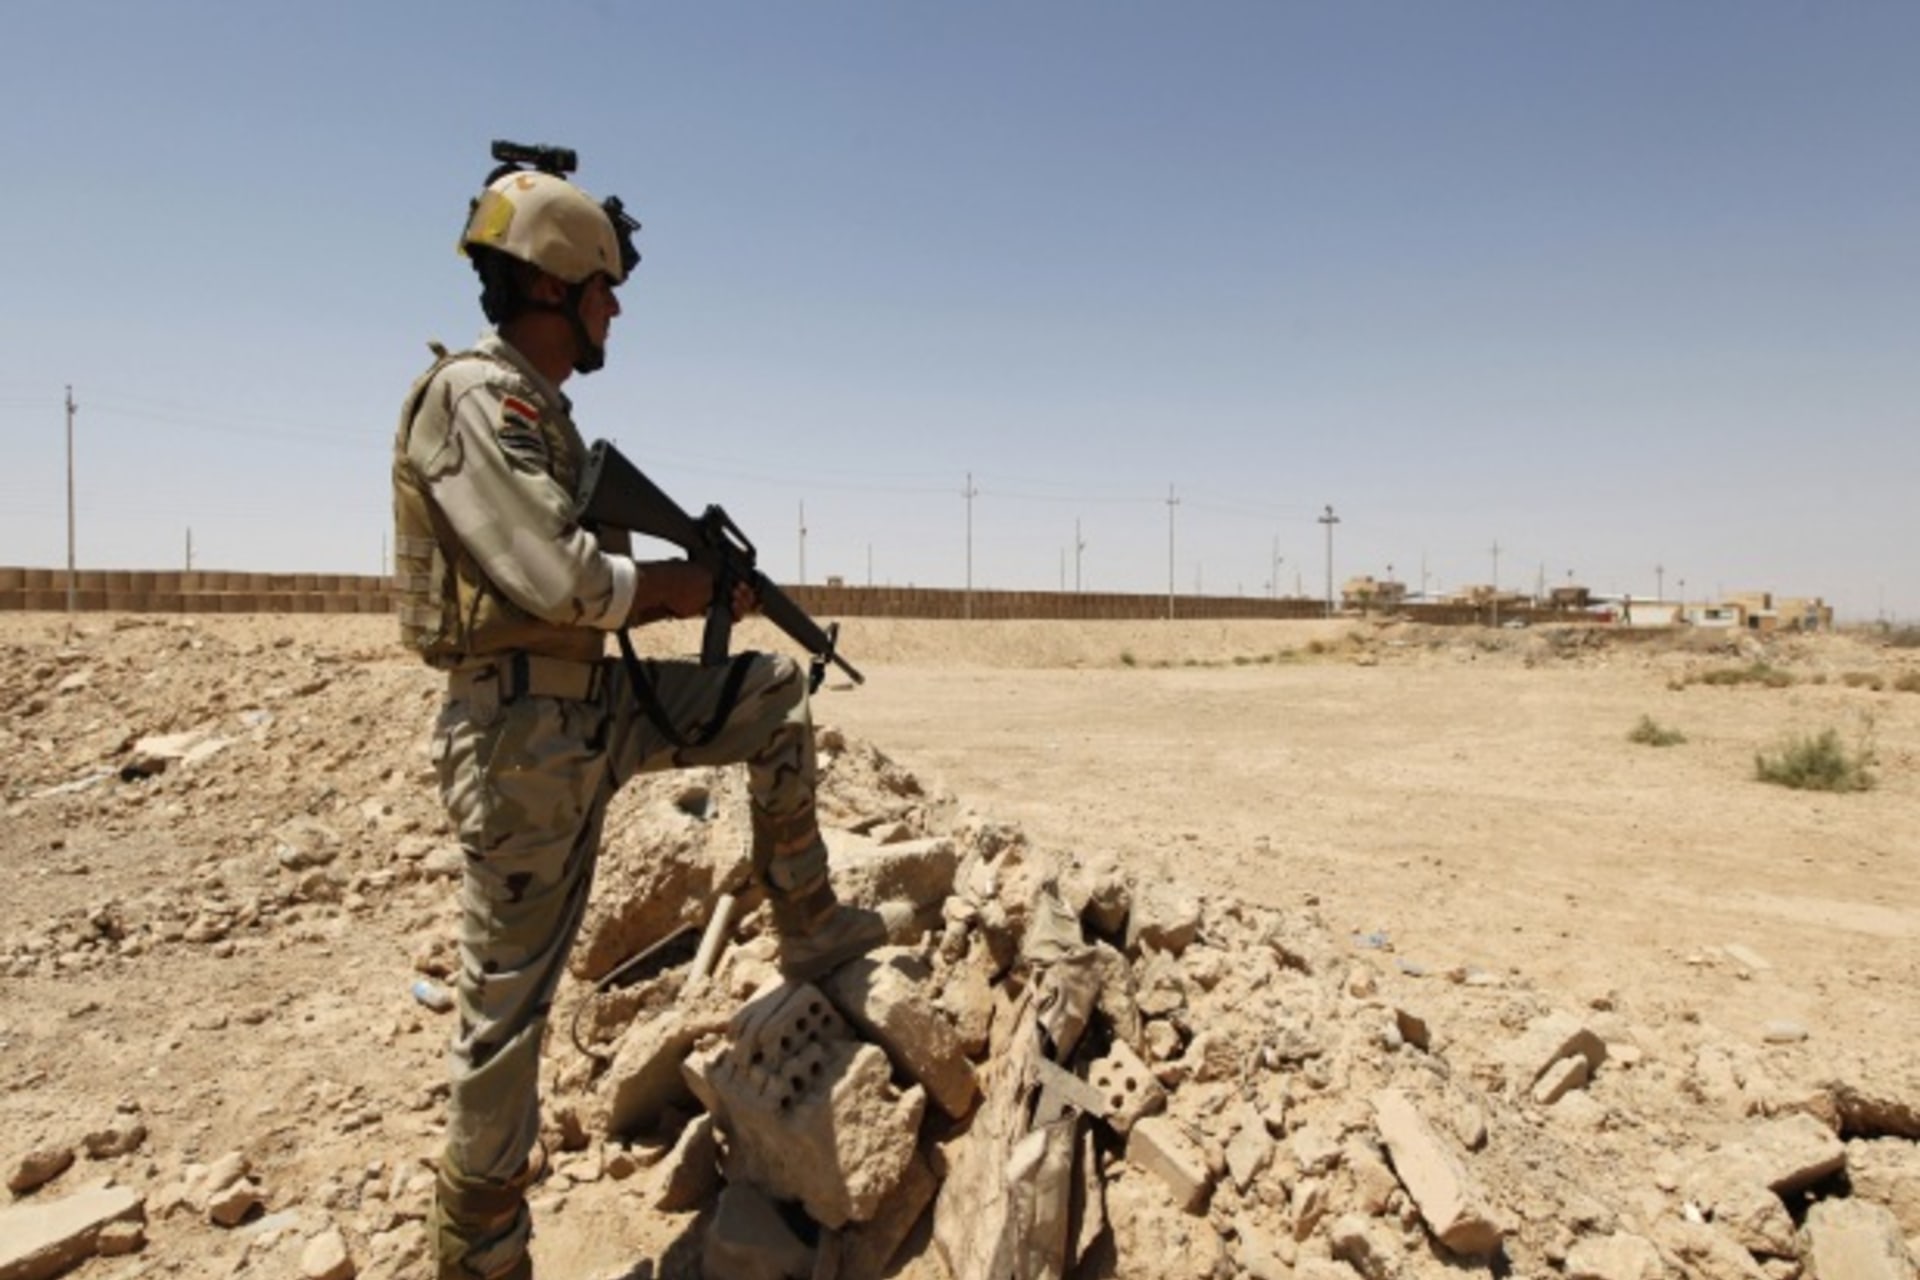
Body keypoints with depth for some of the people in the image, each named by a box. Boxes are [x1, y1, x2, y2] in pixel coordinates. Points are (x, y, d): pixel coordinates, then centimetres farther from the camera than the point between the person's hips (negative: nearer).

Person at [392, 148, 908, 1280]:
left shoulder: (542, 410, 14)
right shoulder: (474, 398, -15)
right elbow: (560, 578, -25)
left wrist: (694, 584, 1)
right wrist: (683, 583, -8)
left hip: (597, 705, 9)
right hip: (522, 731, -9)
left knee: (776, 693, 11)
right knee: (510, 1005, 2)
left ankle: (812, 927, 18)